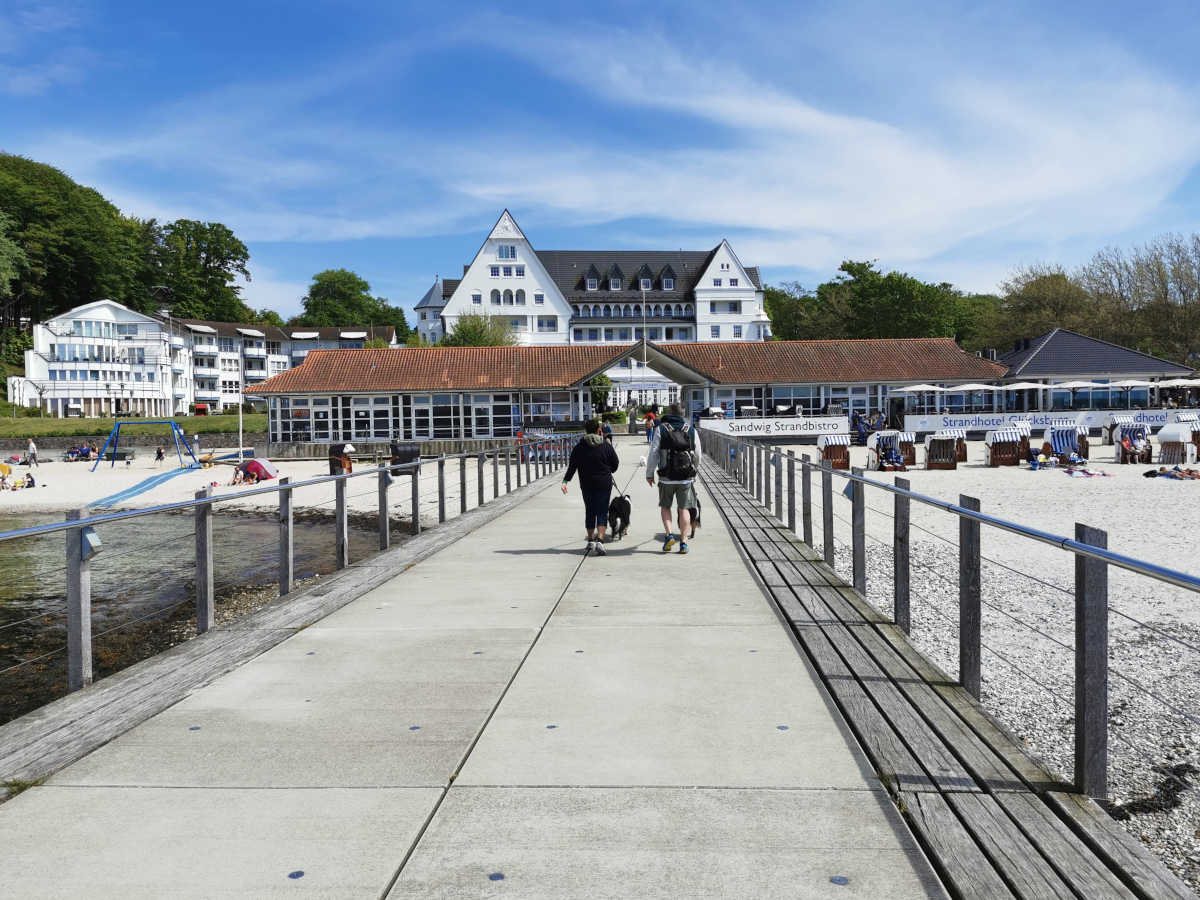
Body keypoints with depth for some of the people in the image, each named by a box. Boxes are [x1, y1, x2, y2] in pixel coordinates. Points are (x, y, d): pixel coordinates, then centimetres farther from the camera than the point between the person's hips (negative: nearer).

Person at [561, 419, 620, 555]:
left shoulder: (578, 448, -2)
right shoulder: (606, 446, -3)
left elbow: (572, 466, -8)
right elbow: (615, 464, 3)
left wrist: (565, 481, -9)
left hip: (586, 485, 1)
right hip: (604, 484, -1)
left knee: (590, 511, 14)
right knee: (602, 512, 0)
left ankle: (590, 541, 19)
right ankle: (599, 540, -16)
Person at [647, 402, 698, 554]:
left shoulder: (661, 429, -1)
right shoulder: (691, 430, 5)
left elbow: (653, 453, -5)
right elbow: (697, 455, 8)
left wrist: (649, 473, 3)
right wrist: (693, 470, 25)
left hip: (666, 477, -1)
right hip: (686, 478, 1)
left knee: (665, 506, 16)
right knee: (684, 509, 7)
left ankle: (669, 534, -1)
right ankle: (683, 542, 3)